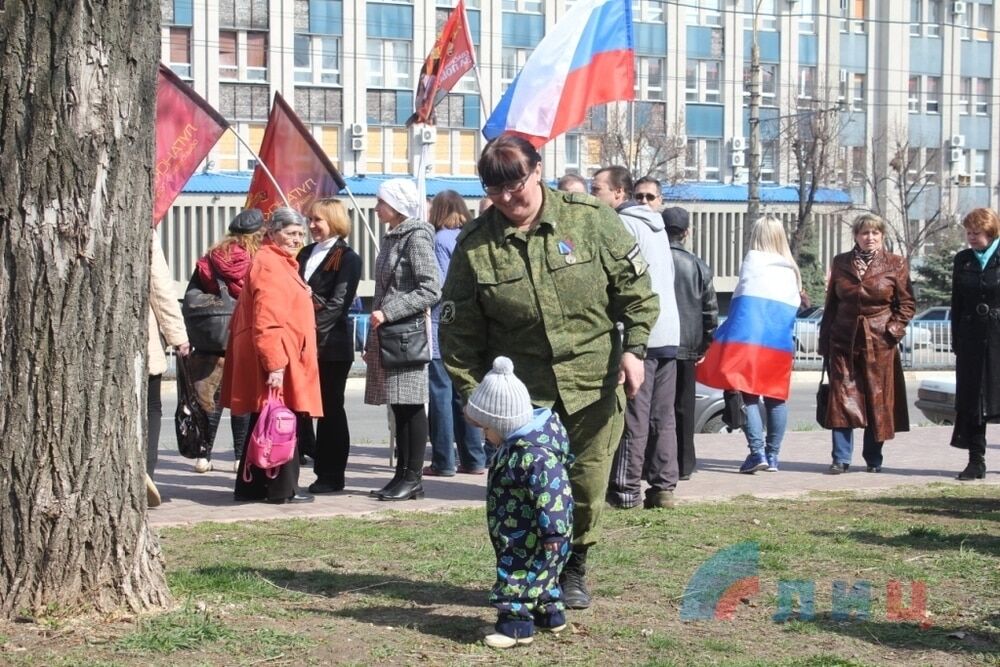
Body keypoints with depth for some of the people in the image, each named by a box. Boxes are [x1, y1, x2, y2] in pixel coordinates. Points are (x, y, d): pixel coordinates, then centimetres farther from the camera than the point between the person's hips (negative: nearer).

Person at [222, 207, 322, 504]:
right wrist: (274, 364, -24)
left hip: (280, 360, 11)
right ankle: (282, 489, 0)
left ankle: (251, 487, 19)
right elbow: (266, 322, -21)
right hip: (277, 360, -11)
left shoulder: (279, 262, 21)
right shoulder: (270, 265, -14)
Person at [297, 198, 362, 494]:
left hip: (331, 344, -6)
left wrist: (315, 330, -20)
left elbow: (339, 302, -11)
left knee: (330, 408, 2)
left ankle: (331, 475, 9)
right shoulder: (305, 253, 17)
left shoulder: (347, 258, -3)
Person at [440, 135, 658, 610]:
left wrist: (633, 348, -9)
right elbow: (459, 332, 1)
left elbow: (636, 289, 1)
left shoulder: (591, 220, -5)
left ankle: (573, 569, 30)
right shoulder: (475, 246, -4)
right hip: (521, 393, 0)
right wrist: (473, 396, -3)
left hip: (594, 386, 0)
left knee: (587, 483, 7)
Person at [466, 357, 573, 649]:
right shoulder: (518, 442, 7)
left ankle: (515, 626, -2)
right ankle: (551, 614, 36)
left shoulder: (534, 454, -29)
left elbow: (551, 493, -33)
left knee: (519, 577, -7)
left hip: (533, 537, -11)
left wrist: (553, 532, -31)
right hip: (521, 536, 11)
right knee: (537, 574, 23)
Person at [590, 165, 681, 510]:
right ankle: (664, 487, 12)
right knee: (663, 416, 10)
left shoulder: (623, 224, -9)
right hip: (669, 330, 9)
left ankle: (626, 489, -3)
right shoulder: (655, 223, 20)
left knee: (633, 416, -5)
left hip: (640, 335, -9)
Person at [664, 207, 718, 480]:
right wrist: (703, 345, 12)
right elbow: (711, 309, 3)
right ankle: (684, 465, 13)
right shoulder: (697, 266, 1)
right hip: (686, 347, 2)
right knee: (683, 407, 10)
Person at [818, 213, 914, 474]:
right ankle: (841, 458, 1)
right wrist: (824, 341, 8)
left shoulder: (895, 264, 3)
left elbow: (906, 304, 4)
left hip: (879, 343, -1)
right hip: (843, 342, 2)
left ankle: (874, 459, 14)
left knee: (878, 400, 3)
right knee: (842, 398, -3)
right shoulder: (841, 263, 9)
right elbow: (831, 303, 12)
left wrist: (894, 330, -9)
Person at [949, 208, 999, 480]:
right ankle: (976, 461, 8)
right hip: (971, 340, 4)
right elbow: (957, 304, 12)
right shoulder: (962, 260, 10)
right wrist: (956, 342, 7)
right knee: (970, 401, 3)